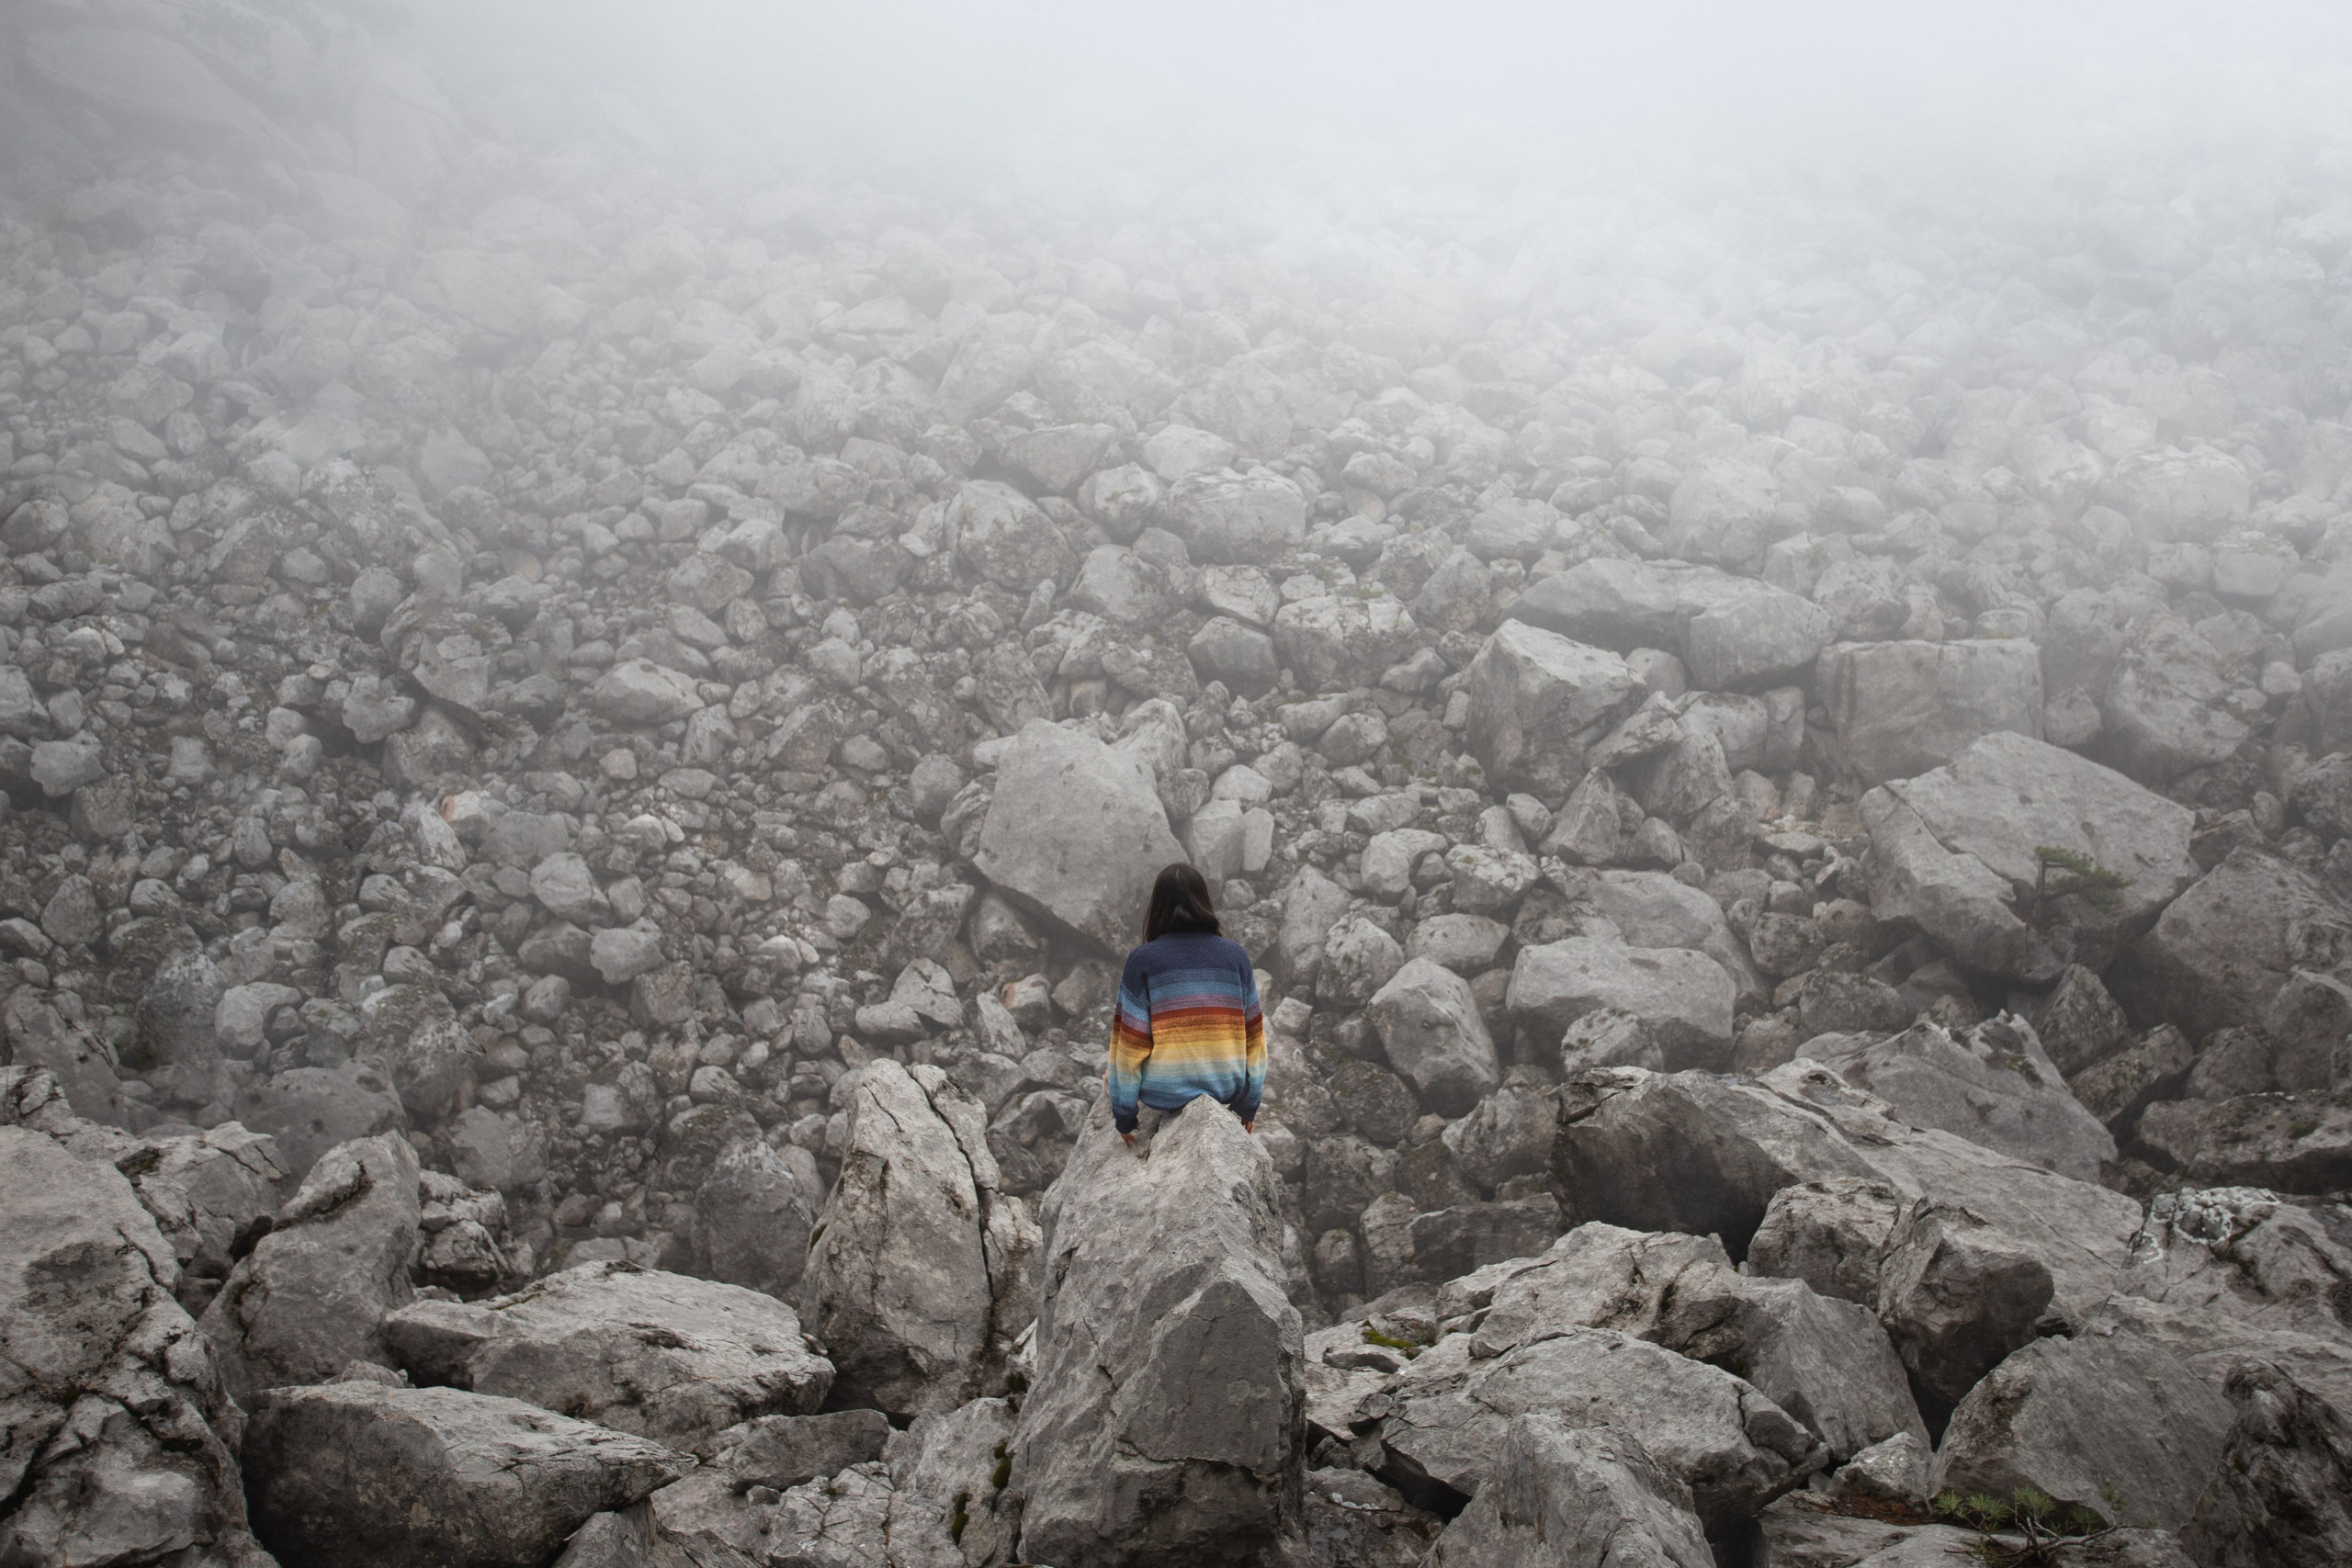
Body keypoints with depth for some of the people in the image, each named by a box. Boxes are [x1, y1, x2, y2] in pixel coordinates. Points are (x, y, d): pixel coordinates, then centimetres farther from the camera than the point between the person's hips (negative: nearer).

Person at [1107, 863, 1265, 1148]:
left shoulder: (1142, 961, -10)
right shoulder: (1235, 955, -3)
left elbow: (1129, 1045, -9)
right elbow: (1253, 1034, 2)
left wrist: (1124, 1116, 1)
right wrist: (1250, 1105, 12)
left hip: (1162, 1094, -1)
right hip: (1226, 1090, 1)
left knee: (1111, 1075, 30)